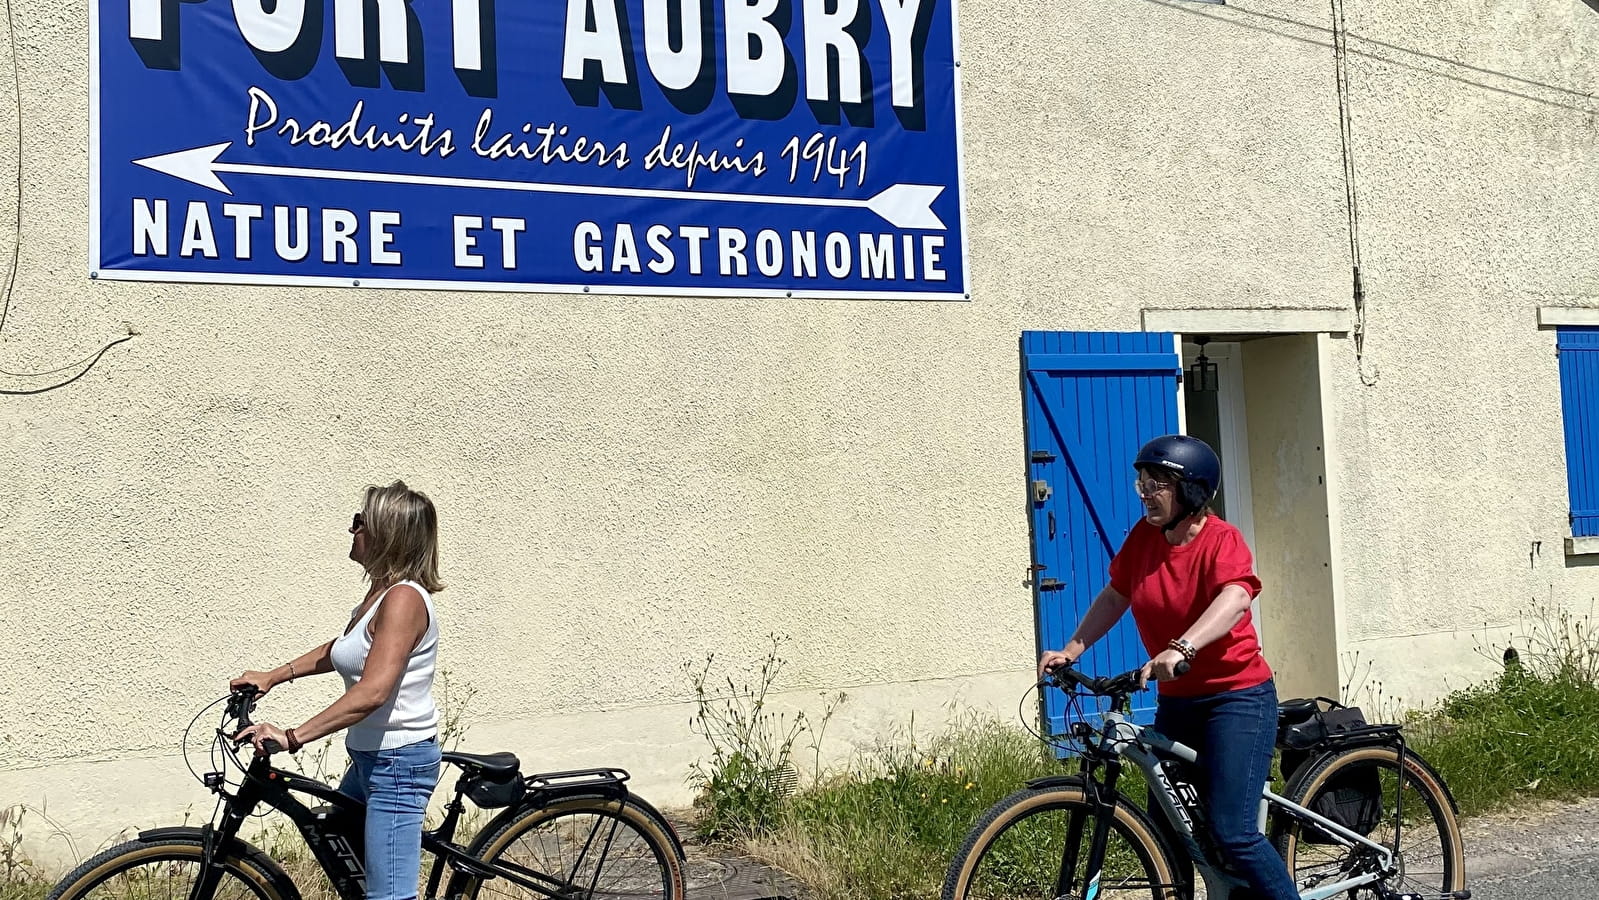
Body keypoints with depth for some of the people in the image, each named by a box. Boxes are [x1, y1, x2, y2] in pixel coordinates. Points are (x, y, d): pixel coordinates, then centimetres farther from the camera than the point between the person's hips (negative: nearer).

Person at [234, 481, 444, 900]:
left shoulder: (404, 598, -21)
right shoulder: (381, 590, 10)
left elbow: (372, 692, -31)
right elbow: (340, 651, 25)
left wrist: (292, 736, -32)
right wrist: (272, 676, 16)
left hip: (399, 762, -11)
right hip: (370, 758, 11)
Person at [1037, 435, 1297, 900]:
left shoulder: (1222, 540, -17)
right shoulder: (1144, 536, 1)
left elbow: (1236, 598, -36)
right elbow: (1114, 597, 11)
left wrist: (1182, 648, -51)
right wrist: (1071, 650, 1)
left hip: (1236, 697, -7)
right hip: (1177, 700, 7)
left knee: (1232, 833, -14)